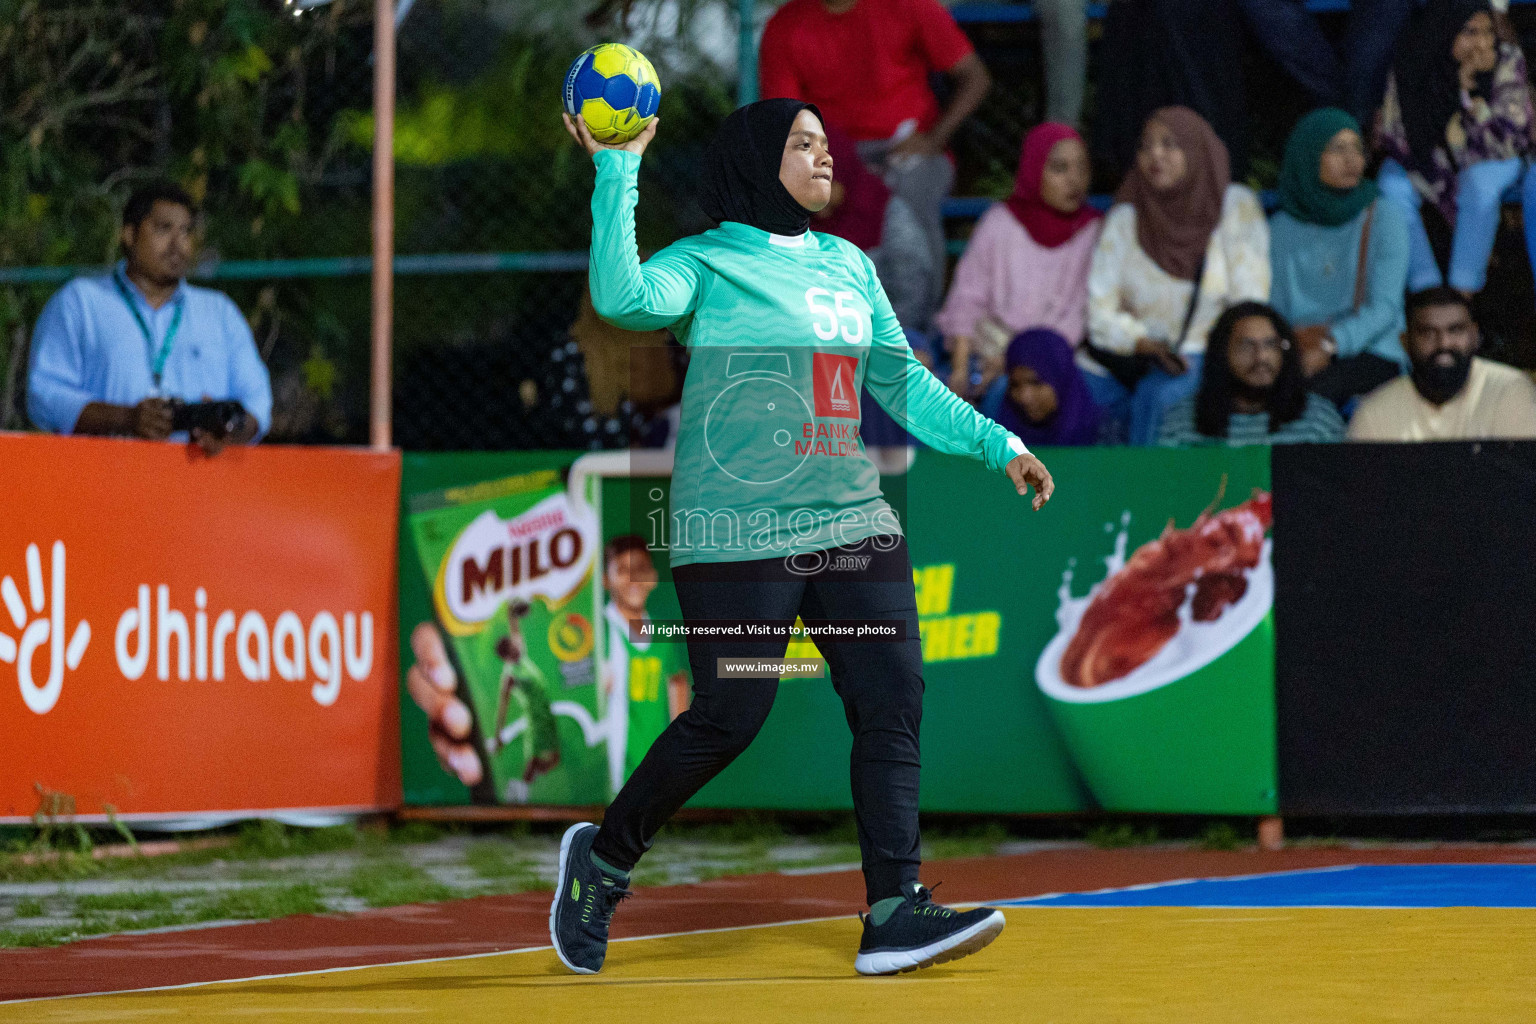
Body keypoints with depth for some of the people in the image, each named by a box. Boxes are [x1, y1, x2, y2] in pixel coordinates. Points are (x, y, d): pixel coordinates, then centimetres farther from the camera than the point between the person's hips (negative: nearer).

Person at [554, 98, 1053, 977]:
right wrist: (617, 169, -23)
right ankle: (605, 857, 15)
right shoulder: (705, 263, -2)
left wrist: (997, 444, 15)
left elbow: (903, 383, 23)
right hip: (739, 534, -6)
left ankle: (896, 913, -8)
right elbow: (625, 296, -24)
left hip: (853, 524, 6)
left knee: (894, 701, -6)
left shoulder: (848, 265, 17)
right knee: (730, 717, -8)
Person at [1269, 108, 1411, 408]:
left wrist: (1330, 344, -24)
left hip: (1370, 353, -2)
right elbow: (1276, 308, 10)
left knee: (1311, 387, -35)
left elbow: (1385, 308, -6)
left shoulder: (1384, 216, 3)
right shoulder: (1283, 227, 12)